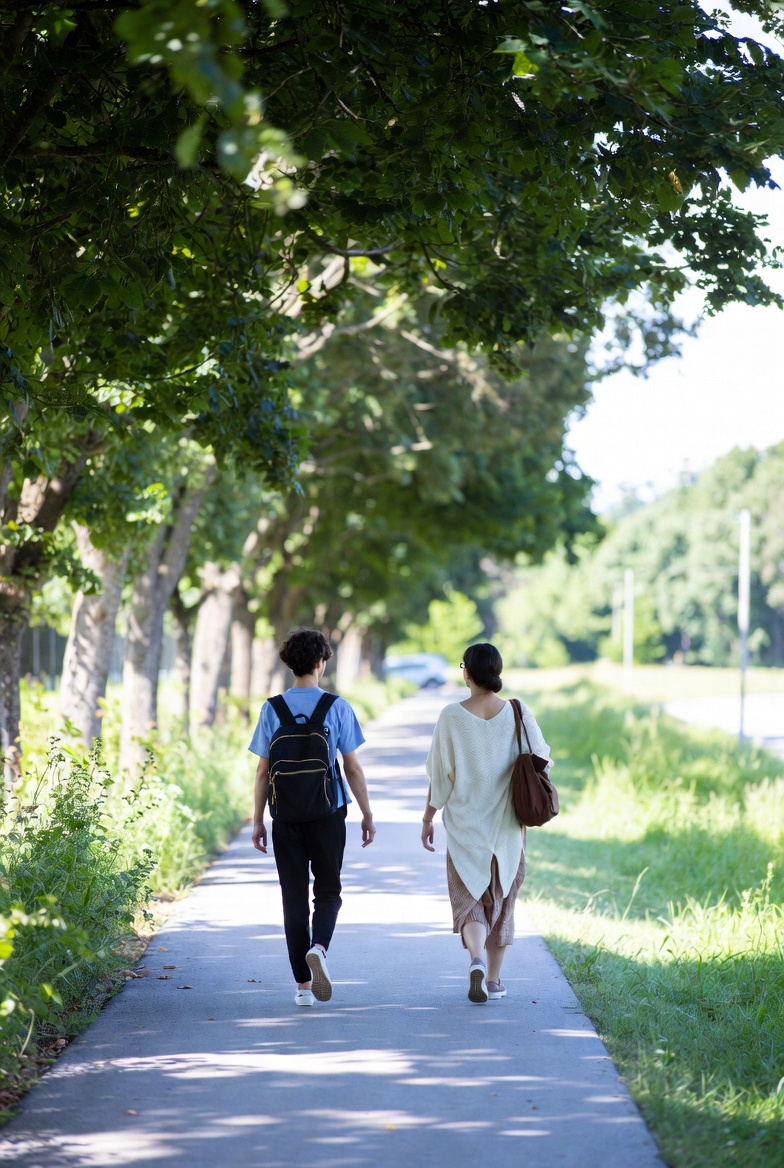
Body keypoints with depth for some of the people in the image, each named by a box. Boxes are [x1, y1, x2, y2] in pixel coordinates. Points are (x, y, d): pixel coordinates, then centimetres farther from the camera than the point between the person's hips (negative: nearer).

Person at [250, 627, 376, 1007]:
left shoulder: (272, 708, 0)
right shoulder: (337, 707, -4)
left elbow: (263, 770, 1)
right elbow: (352, 767, -2)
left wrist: (257, 821, 7)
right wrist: (367, 814, 7)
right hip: (328, 815, -1)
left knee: (294, 898, 7)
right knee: (328, 891, 11)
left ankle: (303, 985, 8)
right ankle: (318, 947, -18)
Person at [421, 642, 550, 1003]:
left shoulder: (451, 717, -10)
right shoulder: (519, 713, -6)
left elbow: (440, 776, -6)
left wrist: (428, 818, 5)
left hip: (464, 824, -2)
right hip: (507, 825, 2)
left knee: (469, 899, 4)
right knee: (501, 899, 16)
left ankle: (477, 959, -23)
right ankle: (494, 979, 22)